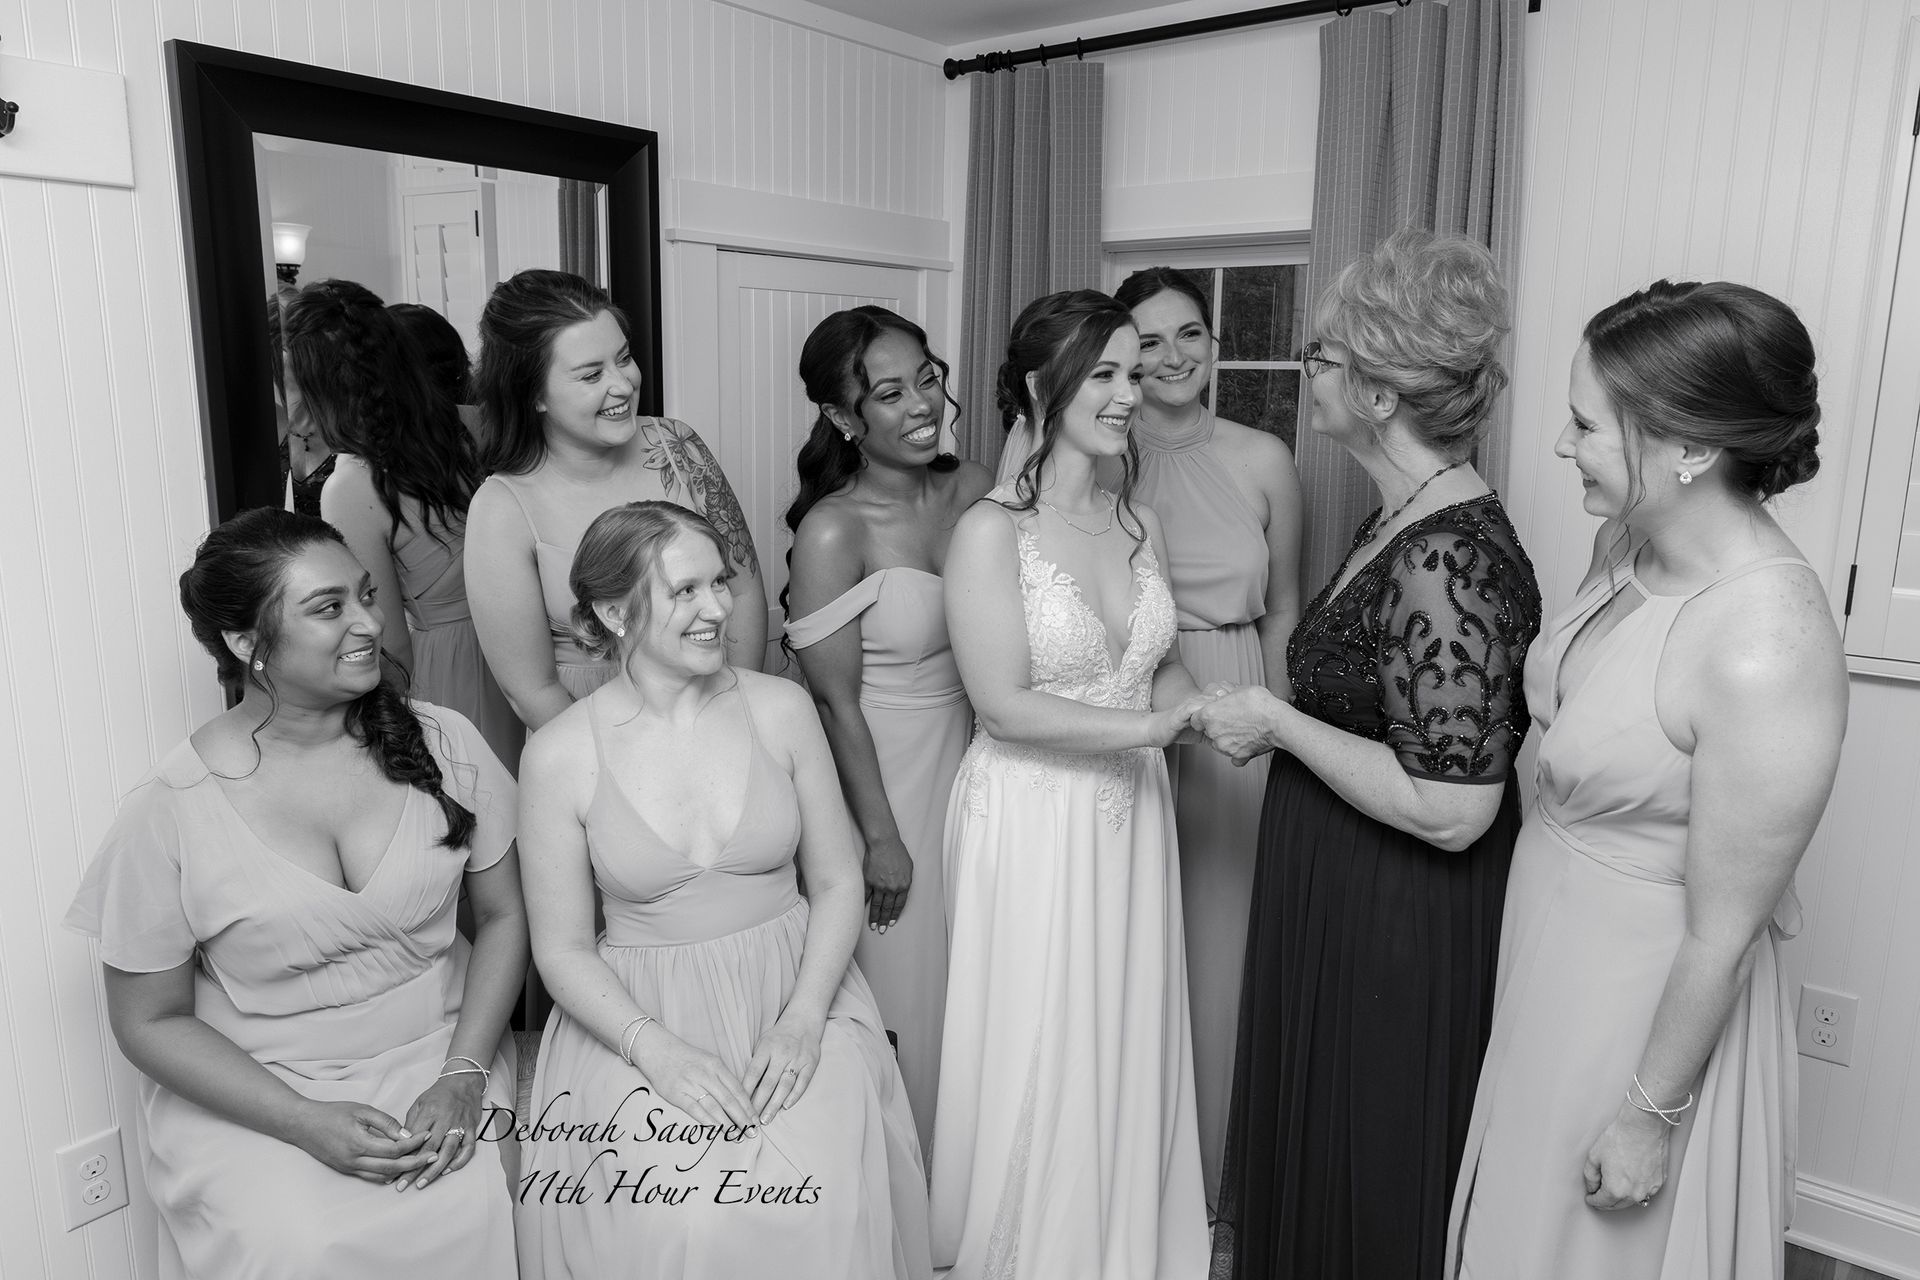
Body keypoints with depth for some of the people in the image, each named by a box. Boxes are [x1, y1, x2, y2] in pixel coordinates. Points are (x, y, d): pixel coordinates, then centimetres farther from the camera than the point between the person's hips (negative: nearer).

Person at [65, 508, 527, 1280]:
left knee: (482, 1211, -20)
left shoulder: (441, 743, -6)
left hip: (436, 1056, 2)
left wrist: (463, 1075, -9)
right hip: (250, 1092, -1)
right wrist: (309, 1124, -13)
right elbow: (151, 1021, -2)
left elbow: (503, 916, 3)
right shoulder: (170, 813, -11)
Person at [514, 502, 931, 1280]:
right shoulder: (559, 756, -7)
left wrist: (803, 1016, -11)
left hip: (794, 994, 1)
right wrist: (657, 1049, -16)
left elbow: (837, 880, 3)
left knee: (829, 1204, -20)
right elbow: (562, 948, -2)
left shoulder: (780, 709, -2)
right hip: (639, 1017, -1)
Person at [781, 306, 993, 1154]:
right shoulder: (832, 532, -20)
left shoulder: (973, 489, -3)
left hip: (973, 763, 6)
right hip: (883, 775, -6)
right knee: (899, 995, 11)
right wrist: (881, 836, -13)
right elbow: (836, 701, -16)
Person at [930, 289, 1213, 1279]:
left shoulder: (1140, 521, 5)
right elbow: (1004, 706, -18)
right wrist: (1149, 725, -20)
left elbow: (1162, 668, 12)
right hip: (1031, 819, -5)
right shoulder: (991, 531, -14)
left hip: (1129, 813, 6)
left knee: (1129, 1048, 17)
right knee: (1037, 1059, 9)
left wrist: (1207, 707, -9)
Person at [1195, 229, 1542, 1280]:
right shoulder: (1400, 519, 3)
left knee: (1372, 1165, 15)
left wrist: (1279, 723, -22)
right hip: (1338, 894, 9)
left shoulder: (1451, 561, -28)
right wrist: (1273, 717, 5)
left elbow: (1451, 809, -29)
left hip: (1404, 924, -9)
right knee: (1315, 1126, 28)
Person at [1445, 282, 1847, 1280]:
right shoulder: (1624, 543, -7)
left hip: (1649, 999, -7)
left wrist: (1651, 1115, -12)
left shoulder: (1766, 654, -31)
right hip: (1550, 952, 7)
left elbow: (1722, 936, -22)